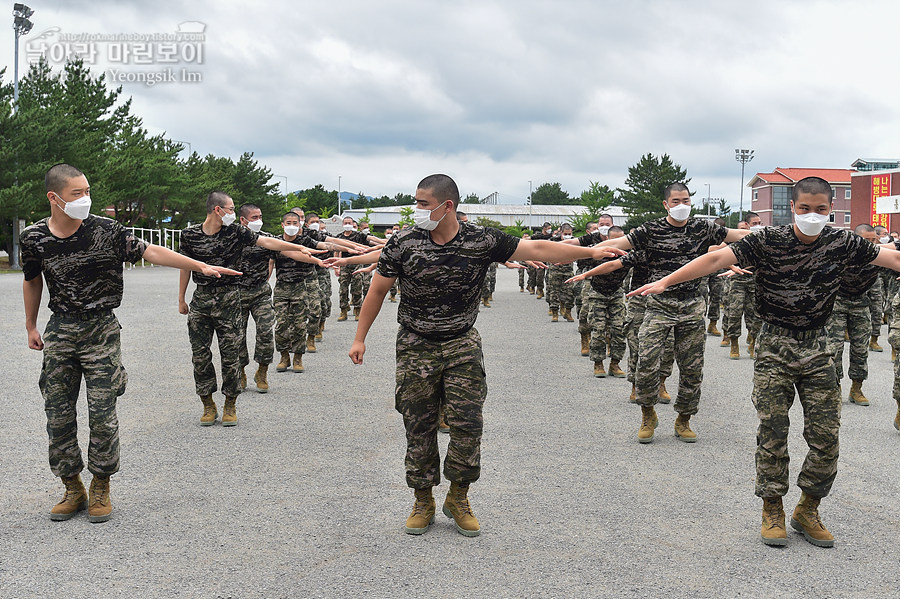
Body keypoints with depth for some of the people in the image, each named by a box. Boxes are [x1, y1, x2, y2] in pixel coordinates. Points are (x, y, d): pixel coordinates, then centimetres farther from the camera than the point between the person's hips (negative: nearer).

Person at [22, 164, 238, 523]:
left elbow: (150, 252, -10)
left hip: (100, 331, -2)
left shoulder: (104, 230, -10)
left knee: (102, 413, -3)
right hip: (59, 332, 2)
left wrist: (202, 266, -16)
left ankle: (101, 488, 14)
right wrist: (31, 327, 21)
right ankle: (72, 489, 19)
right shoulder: (33, 238, -3)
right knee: (58, 415, 4)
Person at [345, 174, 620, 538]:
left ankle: (458, 499, 16)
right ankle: (423, 503, 19)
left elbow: (537, 250, -7)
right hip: (416, 347, 0)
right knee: (419, 427, 3)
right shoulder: (403, 244, -7)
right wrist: (360, 339, 5)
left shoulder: (482, 241, -8)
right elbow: (377, 291, 3)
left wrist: (591, 252, -12)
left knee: (467, 423, -4)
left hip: (462, 345, 0)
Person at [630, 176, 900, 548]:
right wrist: (665, 281, -26)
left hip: (816, 348, 2)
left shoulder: (842, 244, -2)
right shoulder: (769, 242, -10)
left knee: (826, 435, 1)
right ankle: (772, 510, 15)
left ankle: (807, 511, 19)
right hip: (774, 346, -2)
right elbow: (717, 259, -17)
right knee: (772, 431, -1)